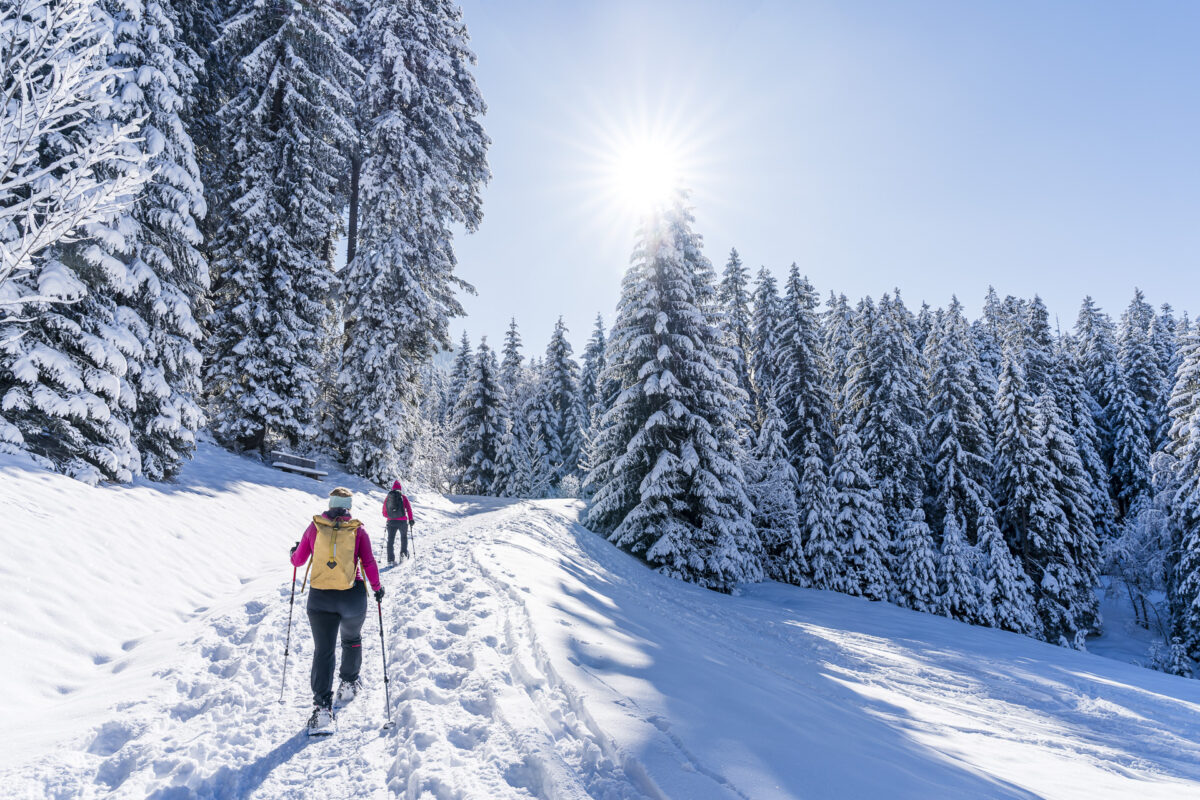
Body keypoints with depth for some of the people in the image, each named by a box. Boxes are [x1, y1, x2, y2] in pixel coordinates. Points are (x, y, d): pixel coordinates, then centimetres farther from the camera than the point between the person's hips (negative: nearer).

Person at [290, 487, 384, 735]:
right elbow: (369, 563, -7)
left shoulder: (315, 527, 1)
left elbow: (298, 561, 8)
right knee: (352, 640, 25)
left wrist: (294, 552, 31)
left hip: (320, 598, 0)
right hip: (353, 597, 0)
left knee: (323, 651, 1)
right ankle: (349, 683, 38)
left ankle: (322, 706, -9)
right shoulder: (358, 530, -2)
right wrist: (377, 588, 7)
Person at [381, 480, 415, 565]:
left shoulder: (387, 498, 7)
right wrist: (411, 520, -1)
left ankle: (390, 560, 0)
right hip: (402, 521, -1)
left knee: (390, 540, 6)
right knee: (404, 537, 23)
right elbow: (408, 509, -7)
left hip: (391, 522, 2)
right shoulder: (403, 497, -1)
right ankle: (403, 553, 17)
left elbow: (384, 513, 12)